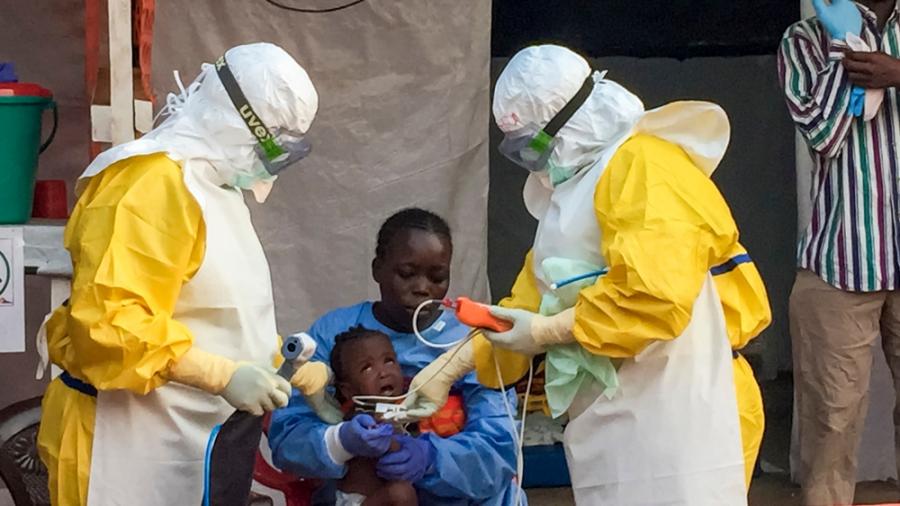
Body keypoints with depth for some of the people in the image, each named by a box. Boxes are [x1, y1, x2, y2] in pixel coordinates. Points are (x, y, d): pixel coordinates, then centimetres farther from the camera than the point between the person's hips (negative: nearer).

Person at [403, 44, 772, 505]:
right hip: (619, 427, 10)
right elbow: (533, 301, 20)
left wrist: (549, 331, -15)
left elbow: (656, 297, -26)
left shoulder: (645, 168, -13)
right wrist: (452, 366, 9)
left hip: (675, 424, -10)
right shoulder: (576, 186, 21)